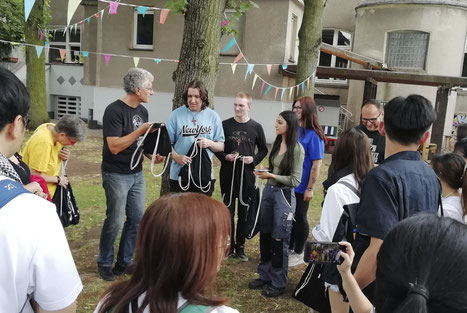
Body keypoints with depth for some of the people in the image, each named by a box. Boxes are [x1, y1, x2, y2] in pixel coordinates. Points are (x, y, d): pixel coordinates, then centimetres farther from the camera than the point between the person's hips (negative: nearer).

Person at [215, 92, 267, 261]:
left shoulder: (256, 127, 1)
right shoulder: (225, 125, 1)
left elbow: (263, 150, 8)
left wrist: (254, 159, -10)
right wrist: (225, 157, -11)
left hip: (247, 175, 0)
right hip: (228, 174, 0)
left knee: (244, 212, 7)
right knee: (228, 211, 7)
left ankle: (240, 246, 20)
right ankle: (229, 245, 20)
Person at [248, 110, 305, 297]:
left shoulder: (297, 149, -14)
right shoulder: (276, 144, 5)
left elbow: (295, 180, -14)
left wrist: (272, 176, -18)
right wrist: (264, 173, -4)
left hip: (284, 195, -6)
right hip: (269, 191, 6)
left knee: (279, 240, 5)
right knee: (265, 236, 14)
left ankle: (278, 283, 20)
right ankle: (264, 276, 30)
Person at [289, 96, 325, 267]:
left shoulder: (313, 135, -14)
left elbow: (316, 164, -15)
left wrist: (310, 188, -16)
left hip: (301, 187, -6)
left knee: (299, 218, 8)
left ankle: (298, 254, 26)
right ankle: (289, 249, 34)